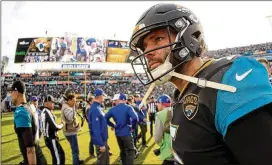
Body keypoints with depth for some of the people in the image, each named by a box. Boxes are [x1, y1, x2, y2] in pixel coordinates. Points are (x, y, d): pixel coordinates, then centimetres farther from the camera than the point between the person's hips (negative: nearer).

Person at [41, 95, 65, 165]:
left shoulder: (44, 111, 11)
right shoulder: (47, 112, -19)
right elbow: (54, 126, -24)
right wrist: (61, 125, -4)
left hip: (49, 137, 10)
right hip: (51, 139, -10)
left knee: (61, 153, 19)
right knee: (57, 157, -3)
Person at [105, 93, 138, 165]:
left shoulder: (112, 109, 2)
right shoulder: (128, 108, -13)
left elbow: (105, 118, 6)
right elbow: (135, 118, -27)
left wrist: (112, 125, 13)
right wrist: (133, 127, -10)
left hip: (118, 133, 6)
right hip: (126, 133, -5)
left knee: (122, 151, 20)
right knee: (131, 151, 0)